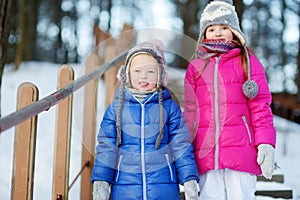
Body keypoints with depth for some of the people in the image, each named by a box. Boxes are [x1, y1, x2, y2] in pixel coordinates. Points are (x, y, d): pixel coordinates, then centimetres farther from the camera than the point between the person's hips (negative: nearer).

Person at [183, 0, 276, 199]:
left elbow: (261, 106, 4)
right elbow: (190, 110, 14)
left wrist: (265, 143, -7)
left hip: (241, 151, -2)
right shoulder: (195, 67, 15)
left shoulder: (247, 61, 9)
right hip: (206, 155, 2)